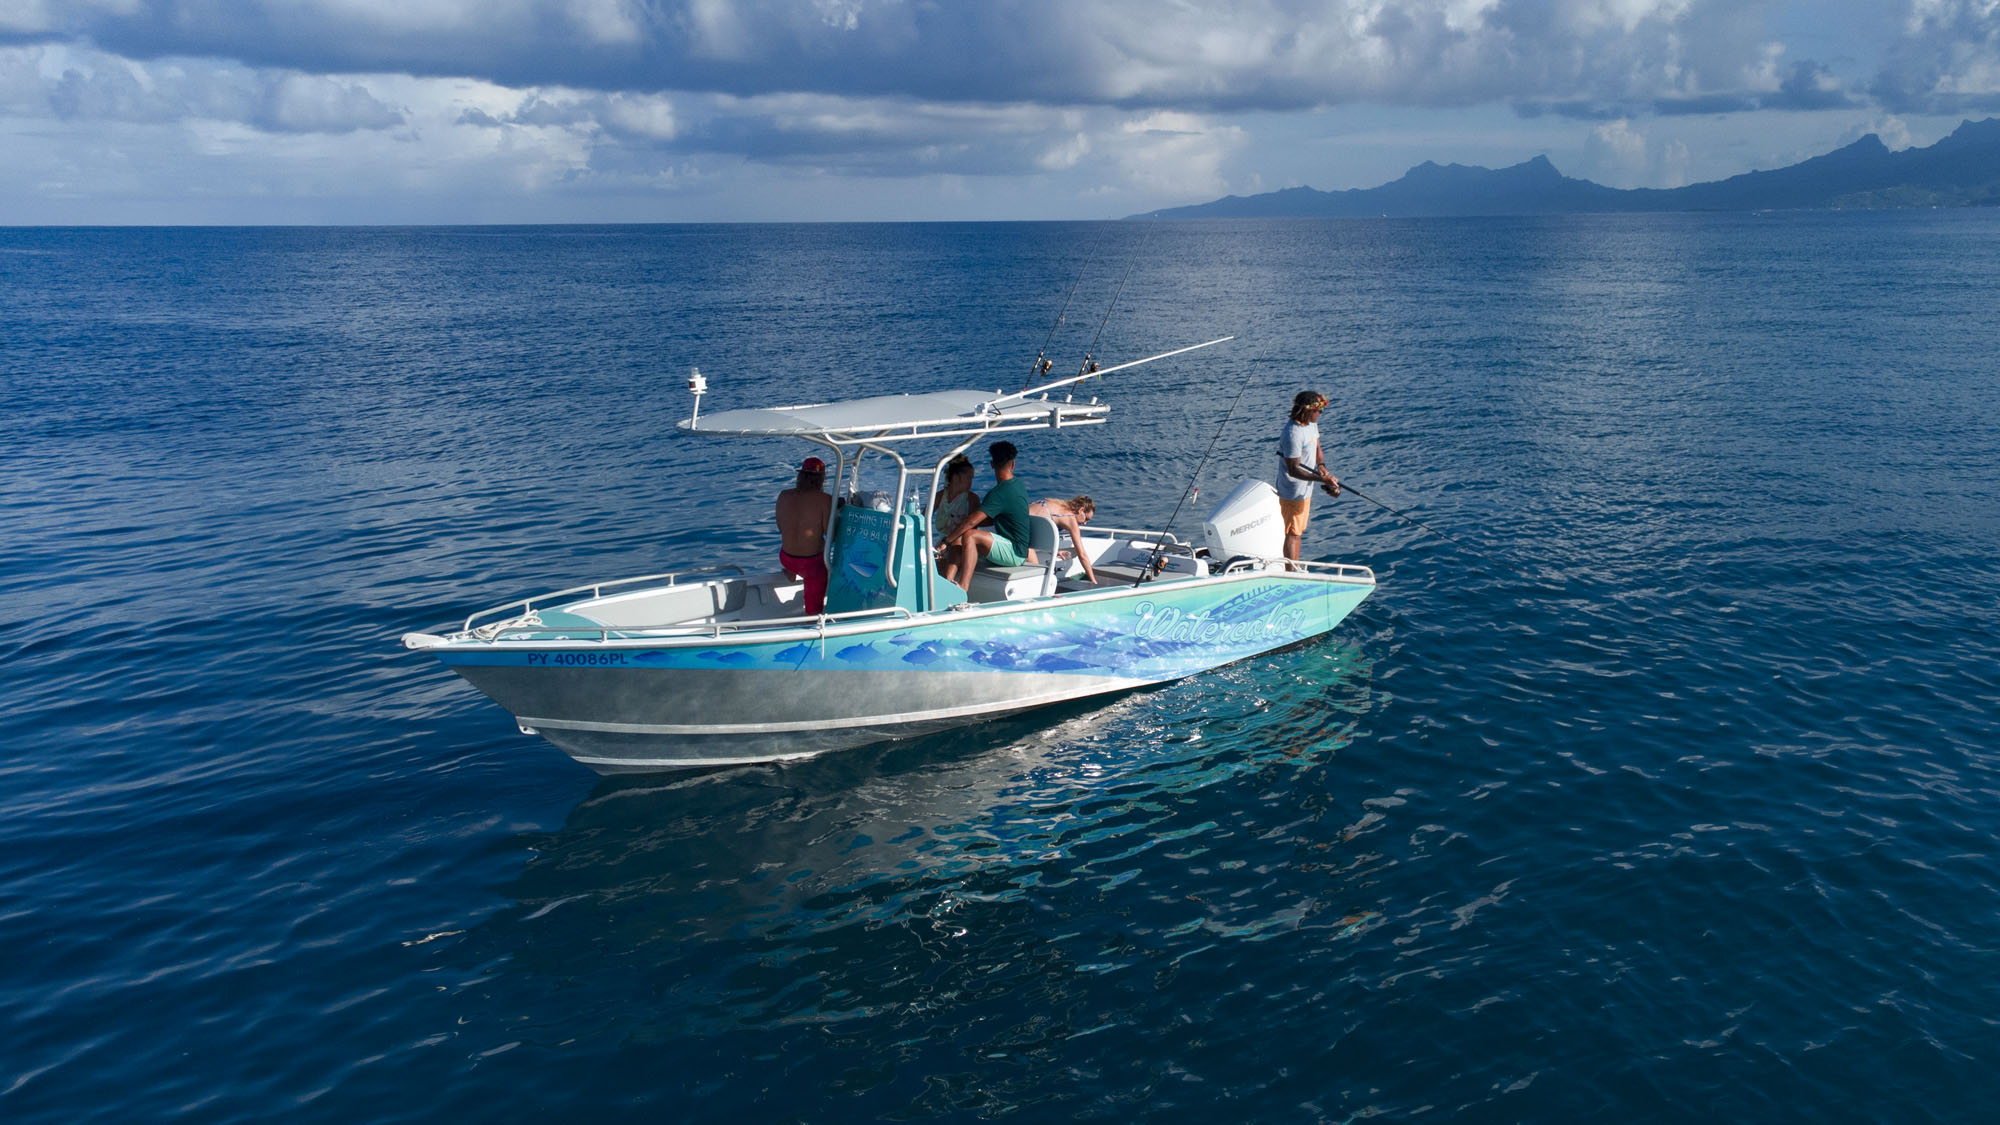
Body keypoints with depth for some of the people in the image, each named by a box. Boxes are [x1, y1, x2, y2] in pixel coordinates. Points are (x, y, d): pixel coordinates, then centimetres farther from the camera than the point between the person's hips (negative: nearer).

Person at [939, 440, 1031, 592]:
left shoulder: (1000, 493, -19)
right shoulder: (1018, 486, 12)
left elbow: (971, 522, -24)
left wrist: (946, 540, -16)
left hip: (1014, 553, -10)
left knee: (970, 536, -27)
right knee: (957, 540, 0)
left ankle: (963, 587, -34)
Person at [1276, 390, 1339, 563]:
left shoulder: (1312, 424, 2)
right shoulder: (1292, 434, -28)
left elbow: (1316, 448, 16)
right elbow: (1293, 470, -27)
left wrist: (1321, 466, -5)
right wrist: (1322, 479, -32)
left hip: (1305, 489, 10)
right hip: (1293, 492, -10)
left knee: (1300, 530, 20)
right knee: (1293, 533, -2)